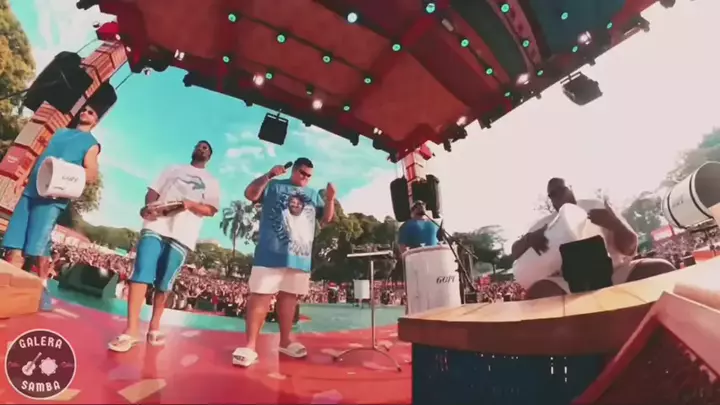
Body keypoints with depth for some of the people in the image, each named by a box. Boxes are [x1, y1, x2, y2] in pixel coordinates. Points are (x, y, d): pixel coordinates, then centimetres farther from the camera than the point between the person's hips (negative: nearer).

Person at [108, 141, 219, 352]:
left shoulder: (211, 182, 17)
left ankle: (154, 326, 18)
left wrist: (190, 204, -13)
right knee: (141, 274, -12)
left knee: (164, 284, 1)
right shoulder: (174, 169, 23)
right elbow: (153, 192, 15)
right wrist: (147, 207, -6)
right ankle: (131, 330, -10)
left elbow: (211, 210, 5)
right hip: (155, 227, 1)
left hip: (182, 236, -1)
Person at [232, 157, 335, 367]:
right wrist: (268, 175, -13)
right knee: (261, 295, -6)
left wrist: (330, 200, -1)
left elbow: (326, 219, 16)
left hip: (300, 256, 4)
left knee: (289, 296, 11)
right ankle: (250, 345, -2)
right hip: (271, 253, -4)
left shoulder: (313, 194, 19)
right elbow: (250, 194, -4)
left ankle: (285, 340, 23)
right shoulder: (274, 186, 8)